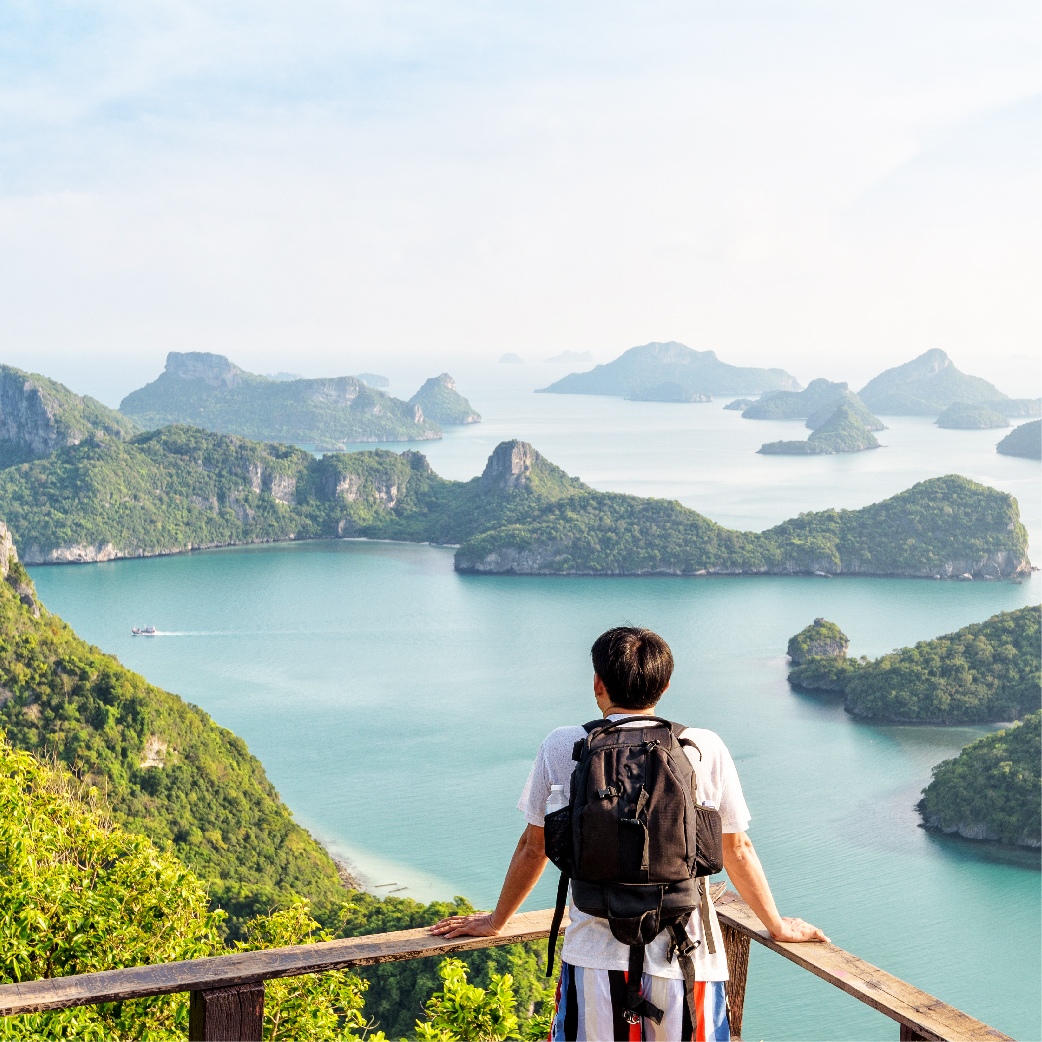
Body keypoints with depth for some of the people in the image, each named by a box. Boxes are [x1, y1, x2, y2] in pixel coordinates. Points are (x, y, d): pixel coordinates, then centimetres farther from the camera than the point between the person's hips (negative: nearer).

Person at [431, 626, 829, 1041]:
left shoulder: (562, 747, -2)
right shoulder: (705, 749, -2)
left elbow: (533, 848, 8)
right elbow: (737, 850, 9)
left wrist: (496, 922, 25)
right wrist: (777, 926, 25)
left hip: (596, 957, 0)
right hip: (686, 960, 0)